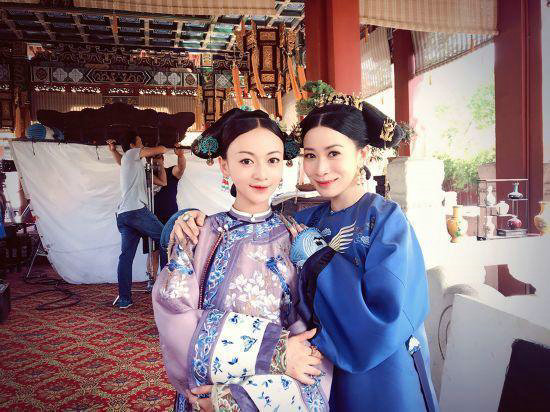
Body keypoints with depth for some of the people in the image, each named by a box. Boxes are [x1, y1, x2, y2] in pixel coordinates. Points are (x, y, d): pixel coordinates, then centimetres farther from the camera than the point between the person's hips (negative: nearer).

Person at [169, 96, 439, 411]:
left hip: (383, 383, -4)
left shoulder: (386, 219, -18)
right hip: (324, 376, 5)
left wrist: (316, 256, -22)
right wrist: (195, 222, -18)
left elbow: (387, 322, -26)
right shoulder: (308, 220, -3)